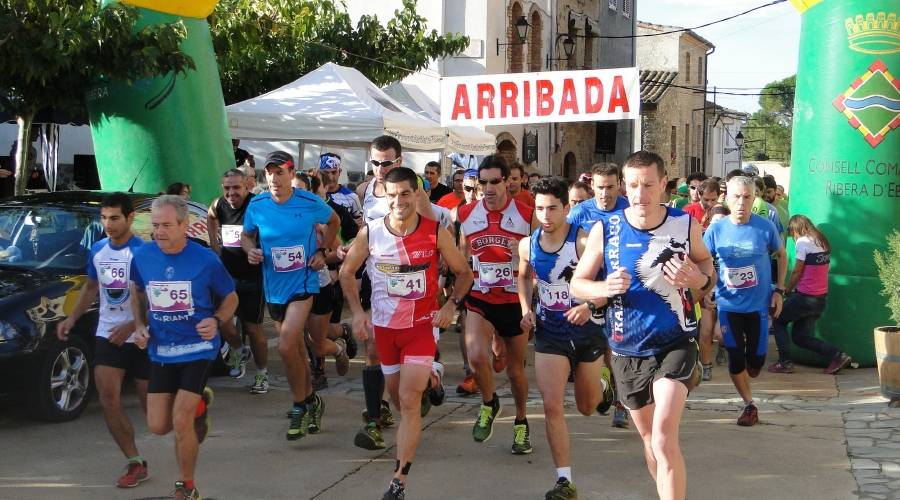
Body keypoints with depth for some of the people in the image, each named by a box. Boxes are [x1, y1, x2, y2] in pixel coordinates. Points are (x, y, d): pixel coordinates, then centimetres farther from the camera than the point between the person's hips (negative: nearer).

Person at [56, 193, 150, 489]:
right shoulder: (98, 250, 5)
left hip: (140, 339, -5)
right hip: (107, 336, 5)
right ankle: (135, 464, 0)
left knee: (150, 403, 6)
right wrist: (72, 318, 7)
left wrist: (131, 326, -25)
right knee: (108, 400, -9)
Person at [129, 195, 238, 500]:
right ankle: (199, 403, 37)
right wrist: (140, 326, 0)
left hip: (197, 348, -4)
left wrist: (216, 321, -18)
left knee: (181, 422, -11)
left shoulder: (205, 260, -13)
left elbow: (230, 298, 2)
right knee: (158, 426, 4)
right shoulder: (142, 257, -5)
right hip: (160, 350, 4)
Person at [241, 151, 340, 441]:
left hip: (303, 283, -4)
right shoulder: (257, 205, -4)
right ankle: (311, 401, 34)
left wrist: (323, 251, 0)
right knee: (297, 348, 16)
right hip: (273, 287, 4)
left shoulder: (311, 203, -9)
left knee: (287, 347, -18)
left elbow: (333, 221, 11)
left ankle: (300, 407, -1)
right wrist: (250, 250, -9)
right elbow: (246, 235, 13)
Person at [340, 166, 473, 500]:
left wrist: (451, 305, -13)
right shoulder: (370, 233, -9)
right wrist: (357, 312, -4)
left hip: (422, 325, -3)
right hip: (384, 325, 3)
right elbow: (347, 272, 6)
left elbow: (463, 273, 1)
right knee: (399, 400, 16)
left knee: (409, 402, -12)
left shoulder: (436, 232, -12)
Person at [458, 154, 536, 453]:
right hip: (478, 299, 0)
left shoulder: (527, 215, -5)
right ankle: (489, 404, 8)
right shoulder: (465, 214, -1)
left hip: (514, 300, 0)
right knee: (476, 356, -23)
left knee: (516, 368, 11)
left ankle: (521, 423, 36)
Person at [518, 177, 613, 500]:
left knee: (587, 407, 17)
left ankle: (602, 381, 54)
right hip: (549, 332, 2)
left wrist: (591, 306, -34)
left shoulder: (584, 240, -19)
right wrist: (526, 308, 2)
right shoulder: (527, 245, -4)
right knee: (552, 406, -12)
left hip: (587, 329, -2)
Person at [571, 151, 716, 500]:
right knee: (649, 437, 17)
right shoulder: (604, 230, -7)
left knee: (664, 436, -19)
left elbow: (706, 263, 10)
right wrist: (605, 288, -22)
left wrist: (698, 279, -14)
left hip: (676, 344, -2)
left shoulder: (685, 225, -7)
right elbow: (577, 283, 0)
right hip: (626, 350, 2)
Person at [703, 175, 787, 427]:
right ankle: (749, 404, 20)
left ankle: (746, 379, 38)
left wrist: (779, 290, 1)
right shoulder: (716, 229, -7)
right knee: (735, 358, 1)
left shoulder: (765, 227, -9)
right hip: (728, 305, 0)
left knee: (756, 359, 4)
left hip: (758, 304, 0)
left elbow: (781, 255, 7)